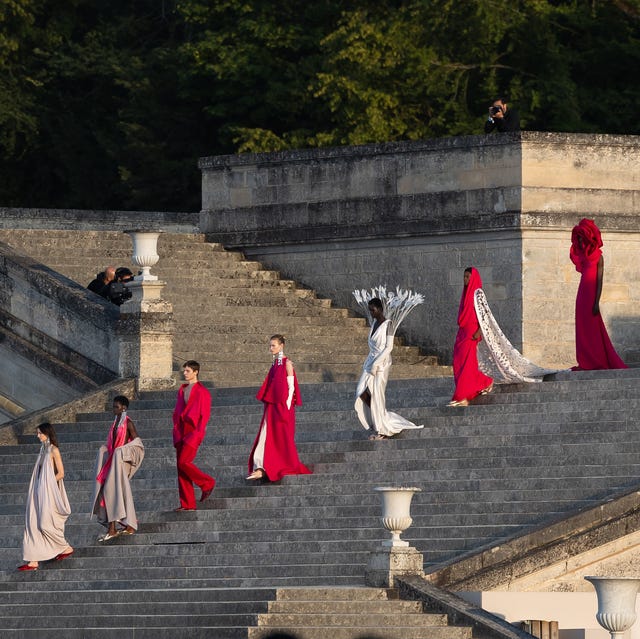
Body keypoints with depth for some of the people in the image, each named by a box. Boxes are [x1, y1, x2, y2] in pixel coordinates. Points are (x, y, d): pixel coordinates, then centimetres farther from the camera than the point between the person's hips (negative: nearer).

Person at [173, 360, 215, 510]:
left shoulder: (202, 391, -5)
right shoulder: (182, 390, 16)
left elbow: (205, 415, -9)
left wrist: (197, 434, -15)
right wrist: (176, 431, 13)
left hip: (193, 432, -7)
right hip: (181, 433, 7)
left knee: (183, 462, -19)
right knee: (180, 469, 2)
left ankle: (206, 483, 3)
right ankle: (187, 504, 3)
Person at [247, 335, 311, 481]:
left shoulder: (287, 363, -7)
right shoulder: (275, 364, 14)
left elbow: (291, 387, -11)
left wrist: (287, 406, -16)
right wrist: (266, 401, 14)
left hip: (283, 406, -7)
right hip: (272, 406, 7)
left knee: (283, 438, -4)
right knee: (266, 436, 1)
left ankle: (290, 467, 1)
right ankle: (261, 468, -1)